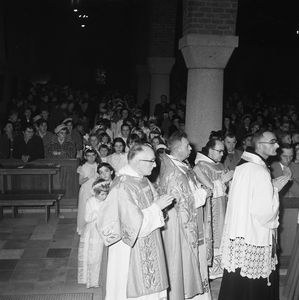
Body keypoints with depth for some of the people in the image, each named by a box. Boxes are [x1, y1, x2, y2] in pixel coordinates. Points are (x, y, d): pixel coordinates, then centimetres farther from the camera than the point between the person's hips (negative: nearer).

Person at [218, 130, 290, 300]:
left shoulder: (244, 165, 7)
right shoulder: (260, 172, -21)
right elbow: (265, 211, -22)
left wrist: (271, 186, 11)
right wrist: (275, 189, -9)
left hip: (239, 231, 9)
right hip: (254, 235, -9)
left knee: (238, 284, 18)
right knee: (252, 286, 6)